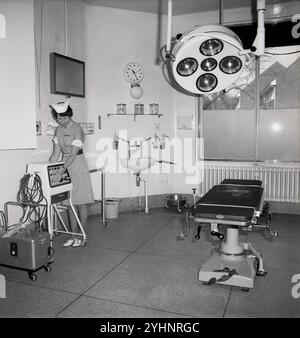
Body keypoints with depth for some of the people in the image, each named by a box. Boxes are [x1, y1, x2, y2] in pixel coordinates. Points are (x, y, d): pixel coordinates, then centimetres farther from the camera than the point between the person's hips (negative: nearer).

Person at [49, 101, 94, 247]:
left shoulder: (77, 128, -13)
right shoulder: (58, 130, 8)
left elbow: (74, 153, -21)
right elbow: (56, 153, 6)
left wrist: (63, 168, -30)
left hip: (77, 165, -6)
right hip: (65, 166, 7)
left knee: (80, 202, 0)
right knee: (70, 202, 9)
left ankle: (82, 236, 10)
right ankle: (73, 235, 18)